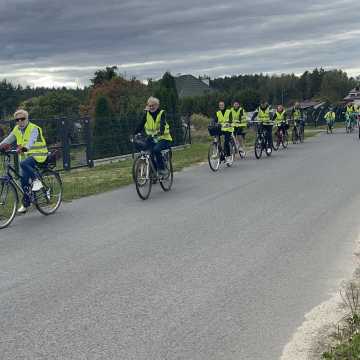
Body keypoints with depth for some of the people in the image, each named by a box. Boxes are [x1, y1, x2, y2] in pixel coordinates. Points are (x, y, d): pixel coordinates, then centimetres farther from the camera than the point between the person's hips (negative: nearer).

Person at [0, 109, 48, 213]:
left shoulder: (34, 129, -14)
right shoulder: (16, 130, 7)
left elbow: (31, 140, -32)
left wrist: (24, 148, -50)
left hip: (38, 155, -7)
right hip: (24, 156, 7)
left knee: (24, 164, -35)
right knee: (24, 179, 4)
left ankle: (36, 181, -16)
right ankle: (25, 204, 15)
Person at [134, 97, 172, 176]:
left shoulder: (162, 113, -7)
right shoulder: (146, 114, 4)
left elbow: (162, 124, -23)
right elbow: (141, 125, -2)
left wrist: (160, 132, -43)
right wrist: (135, 134, -17)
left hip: (163, 138, -4)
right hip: (152, 138, 4)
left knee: (156, 149, -30)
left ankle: (162, 169, -17)